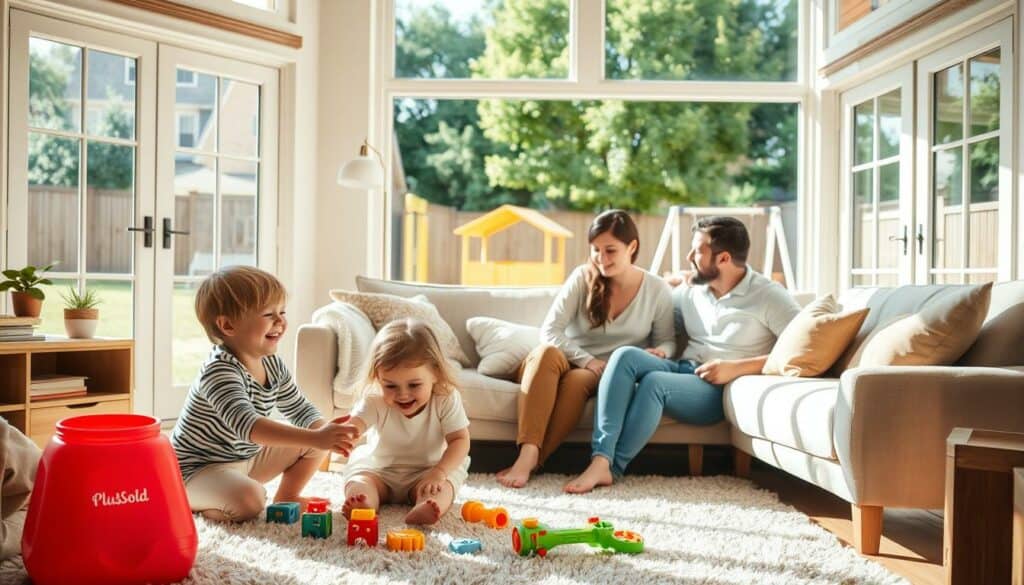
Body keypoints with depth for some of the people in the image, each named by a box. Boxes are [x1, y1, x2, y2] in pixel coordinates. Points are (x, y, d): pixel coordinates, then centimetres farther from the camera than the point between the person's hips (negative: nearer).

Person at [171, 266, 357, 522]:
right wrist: (315, 438, -50)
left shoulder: (273, 364, -2)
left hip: (246, 459, 8)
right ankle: (192, 501, -6)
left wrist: (327, 434, -18)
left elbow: (301, 410, 6)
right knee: (249, 499, -35)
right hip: (198, 469, -8)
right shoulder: (219, 371, -29)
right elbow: (247, 424, -43)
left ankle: (286, 497, 19)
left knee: (313, 438, 3)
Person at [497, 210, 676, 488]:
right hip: (571, 361, 0)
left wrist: (660, 352, -14)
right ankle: (527, 452, -47)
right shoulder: (583, 277, -4)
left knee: (576, 381, -37)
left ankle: (530, 461, -38)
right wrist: (588, 361, -21)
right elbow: (550, 331, -10)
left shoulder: (657, 290, 1)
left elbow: (667, 341, 11)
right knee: (546, 353, -37)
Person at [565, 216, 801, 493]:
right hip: (682, 370, 6)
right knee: (625, 355, -24)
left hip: (722, 388, -6)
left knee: (654, 382, -33)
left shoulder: (768, 295, -5)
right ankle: (600, 459, -35)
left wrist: (737, 368, -19)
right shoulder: (690, 289, 13)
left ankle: (611, 468, -24)